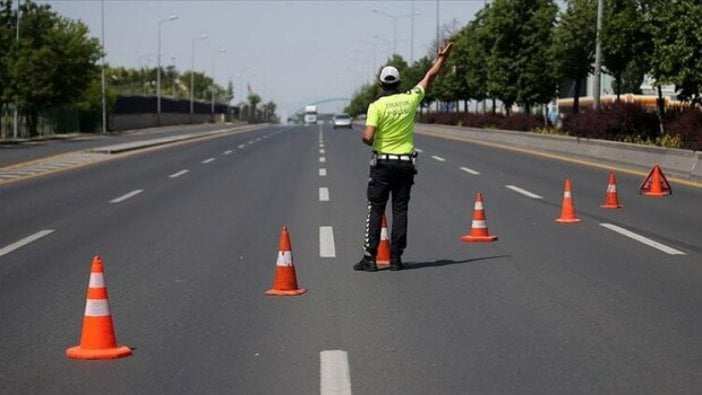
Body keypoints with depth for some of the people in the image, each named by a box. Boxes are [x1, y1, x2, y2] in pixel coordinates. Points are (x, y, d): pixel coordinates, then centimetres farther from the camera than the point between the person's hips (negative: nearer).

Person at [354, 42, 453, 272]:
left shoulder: (377, 105, -11)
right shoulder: (410, 99, 0)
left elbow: (368, 137, -20)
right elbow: (430, 77, 15)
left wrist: (369, 142, 3)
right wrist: (442, 58, 29)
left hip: (382, 162, -3)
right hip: (406, 163, 3)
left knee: (376, 210, 1)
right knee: (400, 210, 6)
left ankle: (370, 258, -3)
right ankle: (396, 258, 4)